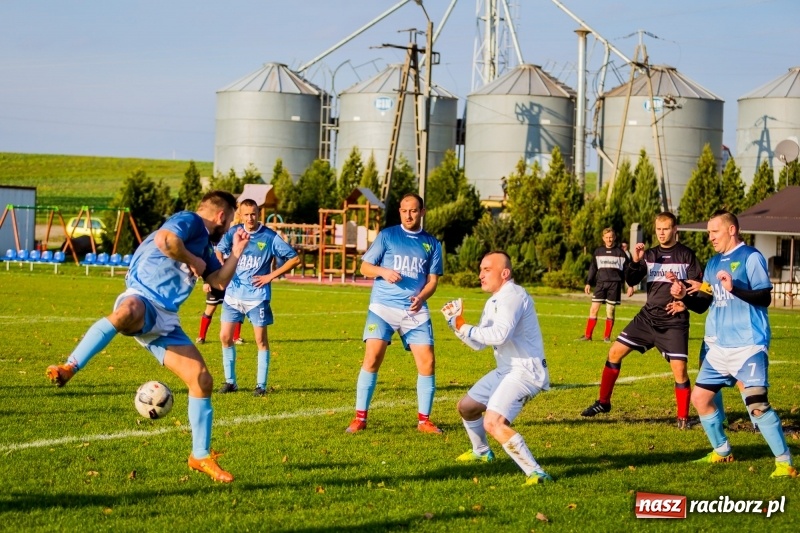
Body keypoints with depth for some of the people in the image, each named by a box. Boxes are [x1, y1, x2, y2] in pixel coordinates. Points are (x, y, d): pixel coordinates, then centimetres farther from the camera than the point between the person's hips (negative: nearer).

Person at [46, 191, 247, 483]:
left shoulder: (204, 244, 26)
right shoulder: (189, 221, -2)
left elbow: (219, 282, 32)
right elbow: (165, 240, -23)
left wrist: (236, 252, 27)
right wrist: (194, 261, -9)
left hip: (165, 319, 9)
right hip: (143, 299, -9)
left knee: (202, 380, 3)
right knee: (126, 313, -47)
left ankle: (201, 456, 16)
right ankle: (68, 368, -40)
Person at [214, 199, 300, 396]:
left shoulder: (270, 237, -6)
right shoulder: (233, 232, 1)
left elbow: (294, 258, -3)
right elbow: (219, 252, 9)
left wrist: (271, 276, -7)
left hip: (257, 296, -3)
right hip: (233, 294, 3)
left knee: (260, 339, 0)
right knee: (225, 337, 2)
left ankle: (261, 385, 8)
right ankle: (230, 381, 14)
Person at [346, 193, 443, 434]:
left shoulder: (432, 243, 10)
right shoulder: (387, 236, 5)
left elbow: (432, 280, 9)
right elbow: (365, 266, 5)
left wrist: (421, 298, -11)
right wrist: (383, 271, -15)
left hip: (415, 311, 2)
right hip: (383, 307, -2)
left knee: (427, 362, -5)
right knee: (372, 358, -13)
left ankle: (424, 420, 9)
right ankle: (360, 418, -4)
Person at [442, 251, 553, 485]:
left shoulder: (512, 296, -17)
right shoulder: (493, 303, 15)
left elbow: (500, 334, -33)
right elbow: (478, 343, 18)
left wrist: (466, 328, -19)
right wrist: (455, 322, 4)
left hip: (525, 371, -11)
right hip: (505, 370, 11)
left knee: (493, 423, -28)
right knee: (466, 407, 25)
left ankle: (536, 473, -28)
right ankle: (481, 451, 50)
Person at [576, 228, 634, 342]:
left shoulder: (620, 252, 4)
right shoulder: (598, 252, 10)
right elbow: (593, 268, 13)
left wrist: (630, 286, -1)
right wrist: (588, 283, 5)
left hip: (615, 284, -2)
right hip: (600, 283, 2)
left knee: (610, 311, 0)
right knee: (594, 309, -4)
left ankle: (607, 336, 8)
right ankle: (587, 335, 0)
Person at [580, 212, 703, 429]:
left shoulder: (686, 255, -4)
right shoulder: (650, 255, 7)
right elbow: (631, 281, -1)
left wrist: (685, 302, -16)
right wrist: (635, 261, -16)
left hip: (674, 322, -5)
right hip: (648, 317, 5)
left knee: (679, 368, -14)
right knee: (615, 352, 2)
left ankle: (683, 418, 1)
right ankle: (603, 402, 16)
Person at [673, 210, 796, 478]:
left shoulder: (750, 257, -8)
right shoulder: (713, 263, 15)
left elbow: (764, 298, -15)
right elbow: (702, 304, 17)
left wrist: (733, 288, -28)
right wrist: (683, 296, -2)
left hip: (747, 347, -8)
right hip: (718, 347, 8)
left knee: (757, 404, -16)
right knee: (700, 398, 10)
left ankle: (785, 463, -9)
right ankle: (722, 452, 27)